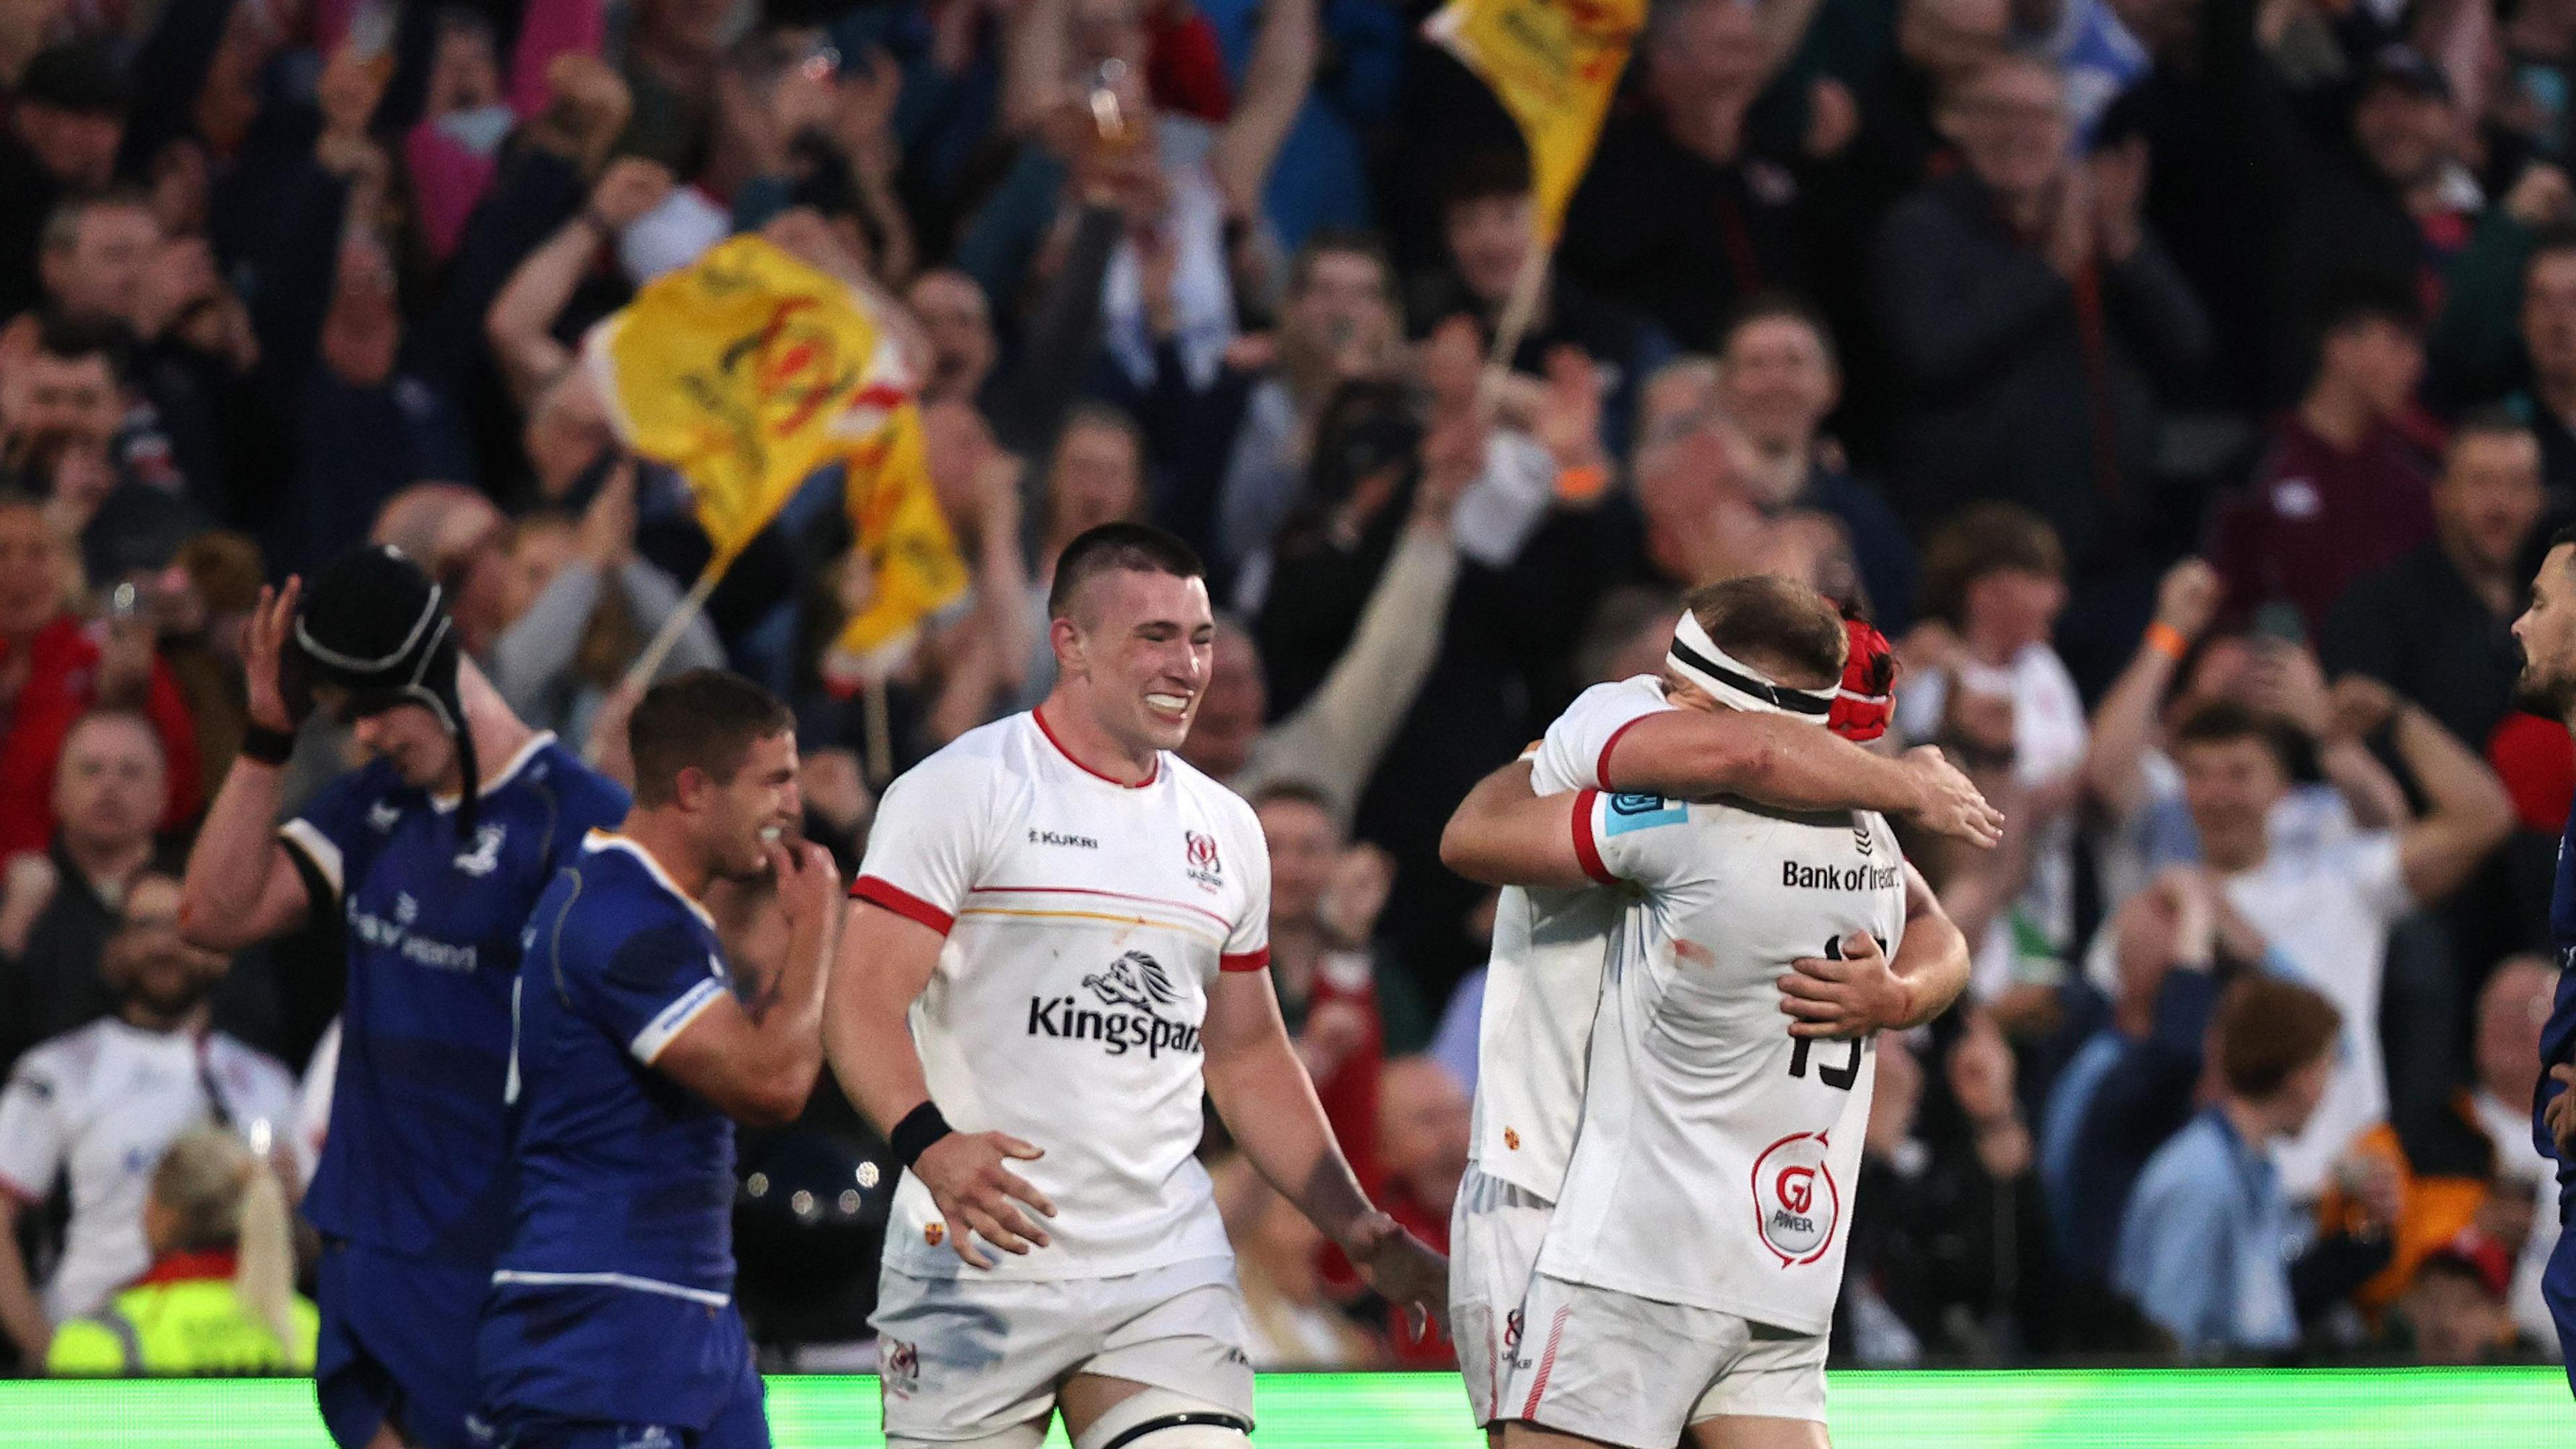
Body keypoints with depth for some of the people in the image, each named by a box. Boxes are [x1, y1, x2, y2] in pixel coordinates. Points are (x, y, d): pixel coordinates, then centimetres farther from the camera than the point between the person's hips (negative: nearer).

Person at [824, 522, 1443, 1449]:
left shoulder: (1225, 831, 15)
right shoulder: (961, 792, -4)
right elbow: (863, 1001, -13)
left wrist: (1359, 1232, 17)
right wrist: (929, 1145, -31)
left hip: (1167, 1276, 4)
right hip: (979, 1266, -4)